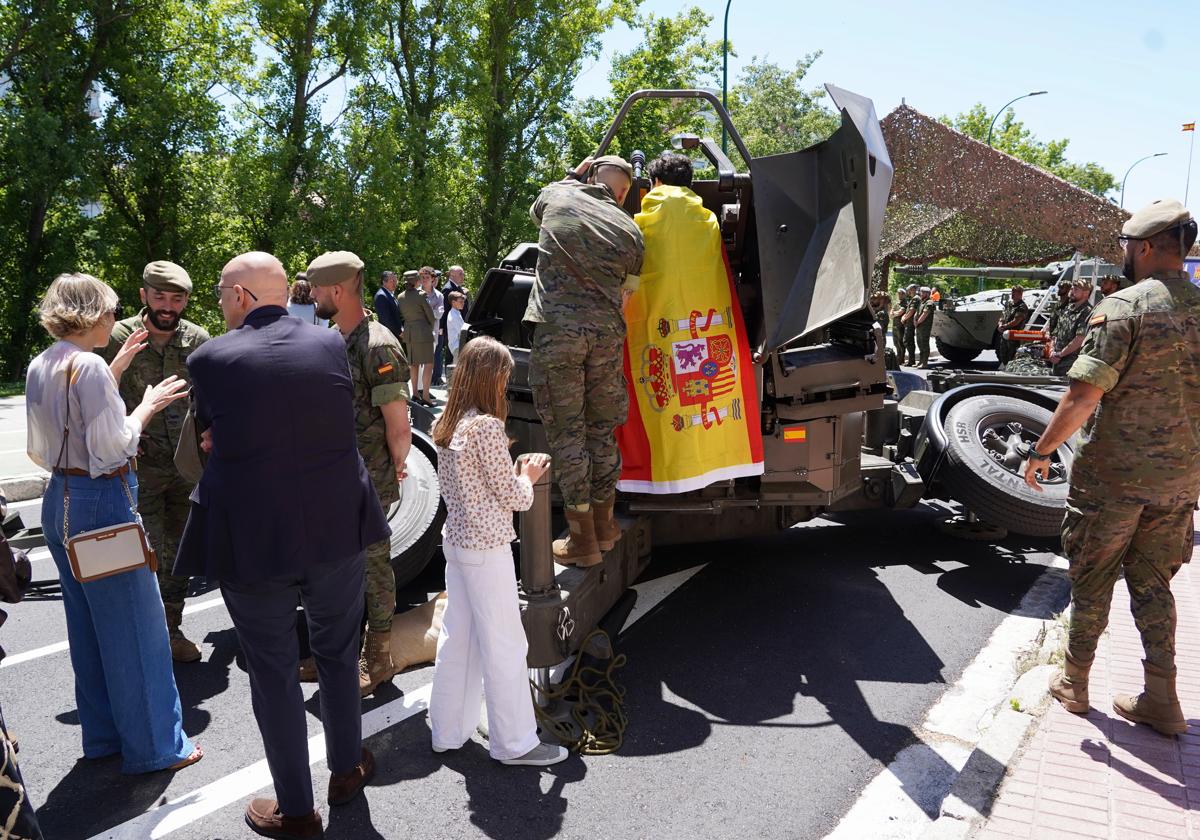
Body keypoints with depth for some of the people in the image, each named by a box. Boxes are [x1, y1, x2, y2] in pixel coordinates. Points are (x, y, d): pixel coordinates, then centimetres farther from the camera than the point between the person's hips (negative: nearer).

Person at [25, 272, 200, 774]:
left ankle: (103, 733, 32)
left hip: (59, 502, 10)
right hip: (103, 502, -9)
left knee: (87, 625, 18)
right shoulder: (89, 366, -19)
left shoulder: (40, 367, 8)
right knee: (134, 625, 2)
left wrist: (115, 371, 16)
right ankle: (152, 746, 13)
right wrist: (148, 406, -8)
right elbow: (111, 449, -20)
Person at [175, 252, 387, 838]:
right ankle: (347, 768, 38)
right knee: (338, 653, 21)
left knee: (273, 671, 12)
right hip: (336, 527, 3)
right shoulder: (332, 344, -3)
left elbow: (211, 439, 4)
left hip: (251, 539, -3)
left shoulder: (210, 359, -11)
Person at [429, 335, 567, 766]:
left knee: (457, 639, 17)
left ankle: (448, 731, 28)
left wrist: (512, 468, 11)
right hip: (487, 548, -8)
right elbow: (514, 498, -15)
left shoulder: (446, 426, 5)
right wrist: (529, 475, 5)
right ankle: (514, 742, 15)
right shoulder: (487, 427, -20)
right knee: (504, 646, 3)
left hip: (455, 540, 9)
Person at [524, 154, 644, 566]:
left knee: (566, 430, 1)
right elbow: (627, 290, 15)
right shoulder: (630, 231, 10)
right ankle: (604, 520, 28)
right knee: (602, 428, 15)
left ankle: (583, 540, 5)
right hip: (607, 332, 2)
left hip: (556, 328, -2)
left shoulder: (557, 195, 8)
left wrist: (575, 175, 37)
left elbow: (536, 209, 32)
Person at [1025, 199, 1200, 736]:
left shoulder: (1124, 307, -16)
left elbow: (1084, 394, -22)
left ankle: (1074, 684, 22)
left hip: (1112, 474, -6)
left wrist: (1042, 450, -12)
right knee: (1152, 582, 17)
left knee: (1092, 581, 9)